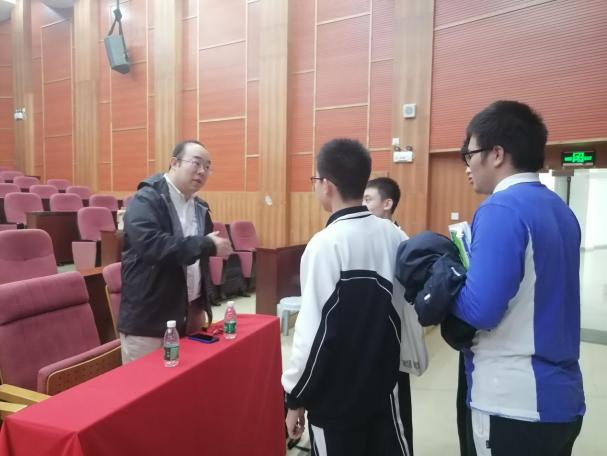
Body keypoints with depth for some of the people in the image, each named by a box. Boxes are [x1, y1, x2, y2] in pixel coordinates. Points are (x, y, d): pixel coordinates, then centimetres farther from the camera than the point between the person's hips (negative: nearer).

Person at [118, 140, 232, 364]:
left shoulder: (199, 207, 11)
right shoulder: (146, 199, -12)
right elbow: (151, 245, -30)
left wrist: (201, 306, 14)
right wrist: (207, 245, -27)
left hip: (190, 314, 7)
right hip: (148, 320, -7)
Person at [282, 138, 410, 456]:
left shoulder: (326, 243, -21)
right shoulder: (395, 237, -5)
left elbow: (315, 330, -18)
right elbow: (407, 307, 5)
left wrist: (295, 397, -8)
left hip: (335, 396, -5)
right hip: (383, 382, 5)